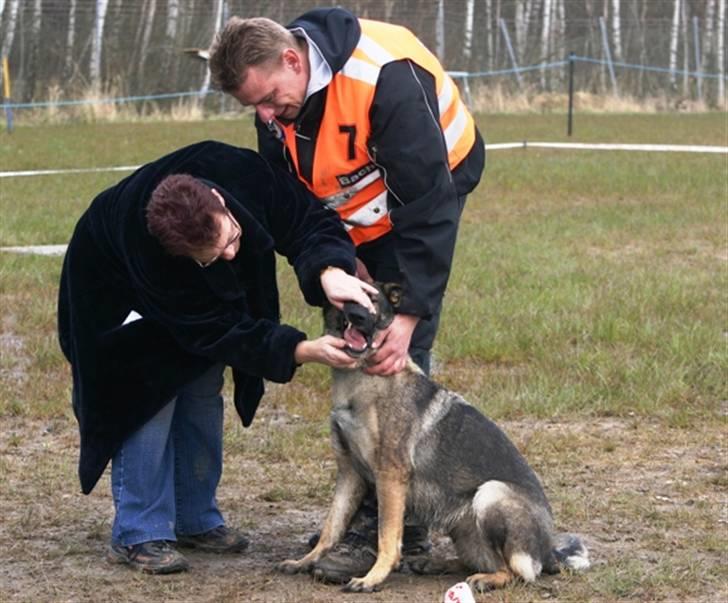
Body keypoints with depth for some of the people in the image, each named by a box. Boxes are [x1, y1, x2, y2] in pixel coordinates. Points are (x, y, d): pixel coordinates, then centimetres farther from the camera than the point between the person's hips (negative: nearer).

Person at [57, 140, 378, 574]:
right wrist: (301, 351, -44)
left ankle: (197, 519, 19)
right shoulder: (143, 250, -44)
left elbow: (308, 219, -26)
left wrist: (330, 271, -48)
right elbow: (216, 332, -37)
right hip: (118, 291, -5)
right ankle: (138, 535, -7)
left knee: (202, 395, 7)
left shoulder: (242, 172, -37)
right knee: (151, 395, -14)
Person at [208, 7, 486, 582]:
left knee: (396, 355, -16)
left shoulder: (387, 79, -35)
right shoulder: (275, 93, -13)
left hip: (428, 192, -7)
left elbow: (427, 205, -33)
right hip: (355, 221, 7)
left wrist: (410, 315, -35)